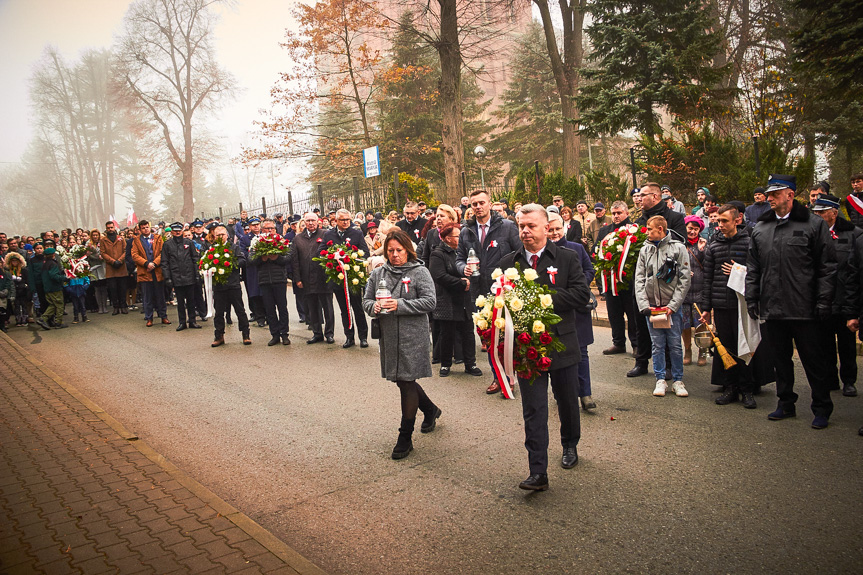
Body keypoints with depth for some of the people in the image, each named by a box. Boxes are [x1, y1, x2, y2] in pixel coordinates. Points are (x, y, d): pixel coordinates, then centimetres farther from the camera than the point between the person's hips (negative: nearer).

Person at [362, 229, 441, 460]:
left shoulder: (419, 272, -5)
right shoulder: (378, 273, 10)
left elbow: (429, 302, -12)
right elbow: (366, 300, 13)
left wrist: (400, 305, -21)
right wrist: (374, 307, -11)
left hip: (413, 337, -6)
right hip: (389, 336, 6)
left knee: (407, 382, -5)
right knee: (401, 380, 15)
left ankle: (405, 437, 7)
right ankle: (431, 409, 42)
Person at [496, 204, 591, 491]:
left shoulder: (567, 258, -2)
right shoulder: (507, 263, 4)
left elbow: (582, 294, -11)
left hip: (562, 343, 0)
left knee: (567, 402, 18)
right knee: (533, 411, -1)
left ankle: (570, 445, 45)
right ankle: (538, 473, 3)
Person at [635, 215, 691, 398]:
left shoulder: (678, 249, -1)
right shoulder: (645, 250, 7)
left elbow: (685, 280, -4)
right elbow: (639, 280, 6)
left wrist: (673, 306, -11)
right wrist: (644, 305, -5)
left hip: (673, 306, -2)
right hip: (652, 306, 2)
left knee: (675, 345, 3)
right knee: (657, 345, 6)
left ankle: (678, 380, 15)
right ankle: (660, 380, 16)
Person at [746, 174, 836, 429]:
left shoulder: (814, 225, -2)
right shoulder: (760, 229, 11)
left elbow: (827, 267, -3)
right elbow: (753, 268, 14)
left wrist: (824, 301, -9)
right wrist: (751, 298, 7)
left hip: (805, 310, -4)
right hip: (773, 309, 4)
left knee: (814, 361, 5)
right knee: (781, 359, 14)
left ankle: (822, 408, 18)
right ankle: (786, 403, 27)